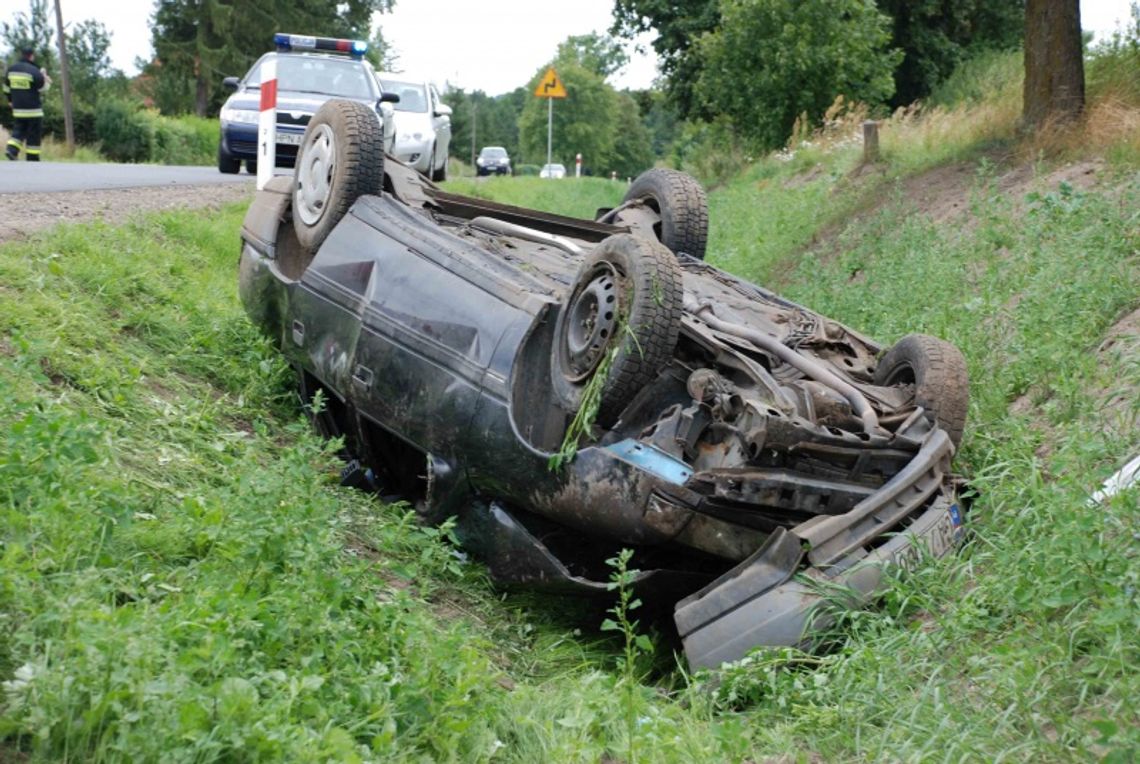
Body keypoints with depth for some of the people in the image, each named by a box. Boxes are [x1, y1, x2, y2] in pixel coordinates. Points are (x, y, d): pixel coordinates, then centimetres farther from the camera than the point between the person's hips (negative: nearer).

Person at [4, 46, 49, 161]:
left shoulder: (11, 69, 6)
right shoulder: (34, 71, -15)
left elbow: (7, 88, 15)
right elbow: (42, 87, -8)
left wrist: (10, 100, 28)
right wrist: (46, 80, 11)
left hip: (17, 108, 5)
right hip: (33, 109, -5)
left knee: (19, 130, 14)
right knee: (34, 134, 2)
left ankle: (11, 149, -9)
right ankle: (33, 158, 4)